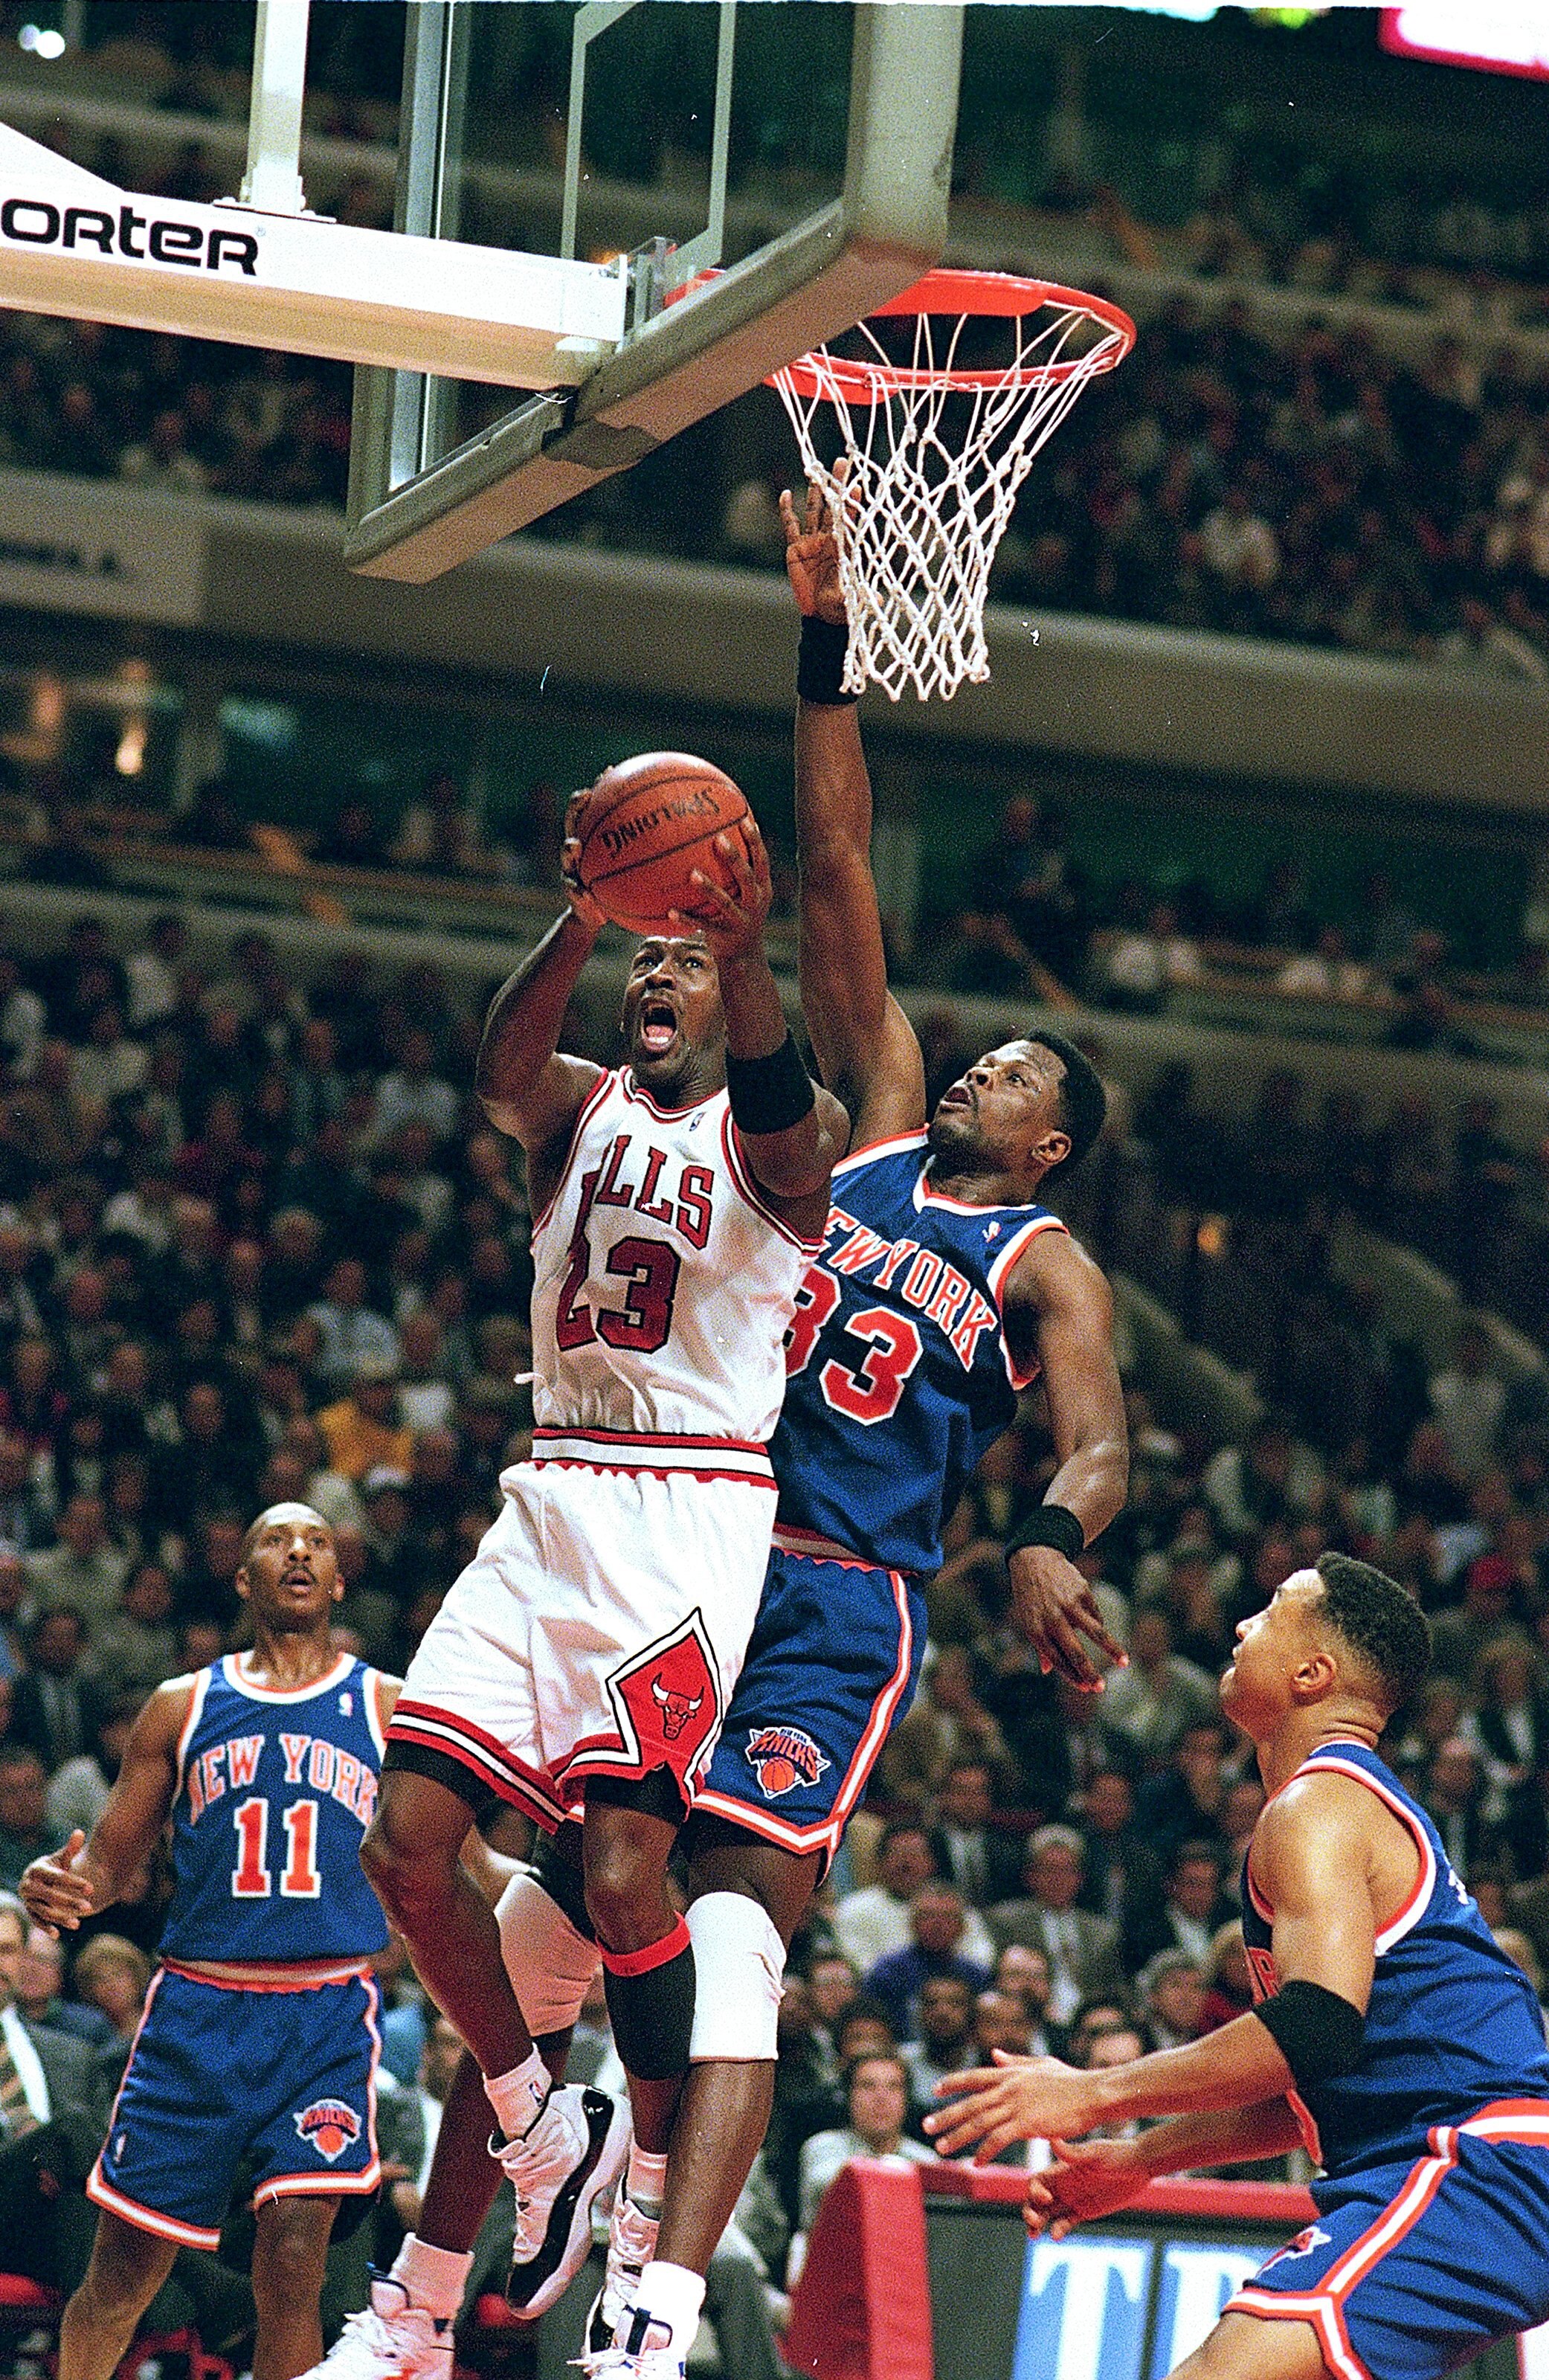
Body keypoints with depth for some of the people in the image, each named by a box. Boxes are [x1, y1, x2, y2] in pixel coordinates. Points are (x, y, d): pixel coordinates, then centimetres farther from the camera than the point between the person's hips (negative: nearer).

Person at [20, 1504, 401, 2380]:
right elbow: (110, 1858, 14)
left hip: (327, 2017, -1)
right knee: (124, 2269, 4)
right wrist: (63, 1886, -9)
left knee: (294, 2259, -16)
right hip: (198, 2009, 2)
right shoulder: (183, 1707, 12)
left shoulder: (389, 1707, 9)